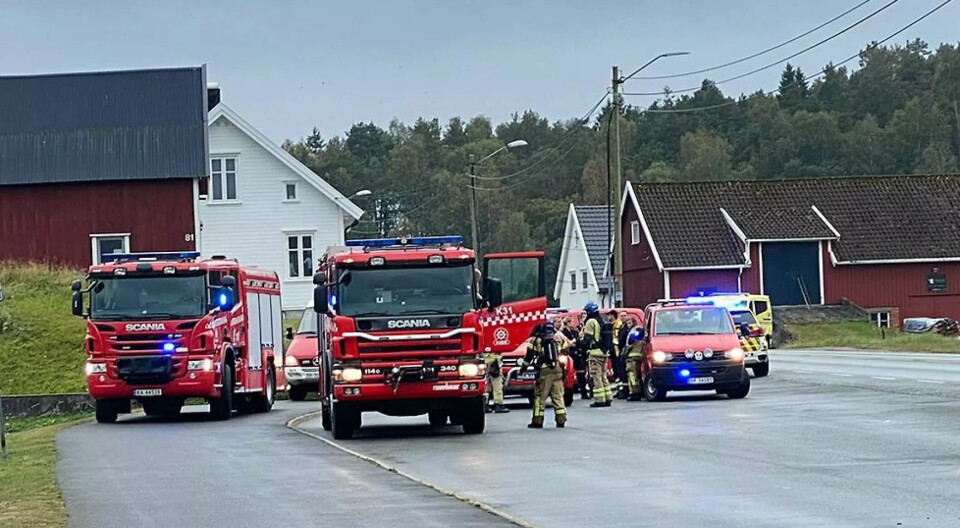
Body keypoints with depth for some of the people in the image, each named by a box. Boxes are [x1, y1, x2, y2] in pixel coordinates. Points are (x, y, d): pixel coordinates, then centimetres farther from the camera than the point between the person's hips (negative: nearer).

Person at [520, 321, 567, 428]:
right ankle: (561, 420, 5)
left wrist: (523, 366, 14)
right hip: (558, 369, 4)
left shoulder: (535, 340, -2)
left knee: (540, 396, 3)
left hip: (544, 371, -4)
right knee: (558, 395, 8)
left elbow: (529, 356, 1)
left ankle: (538, 421, 1)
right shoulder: (557, 337, 9)